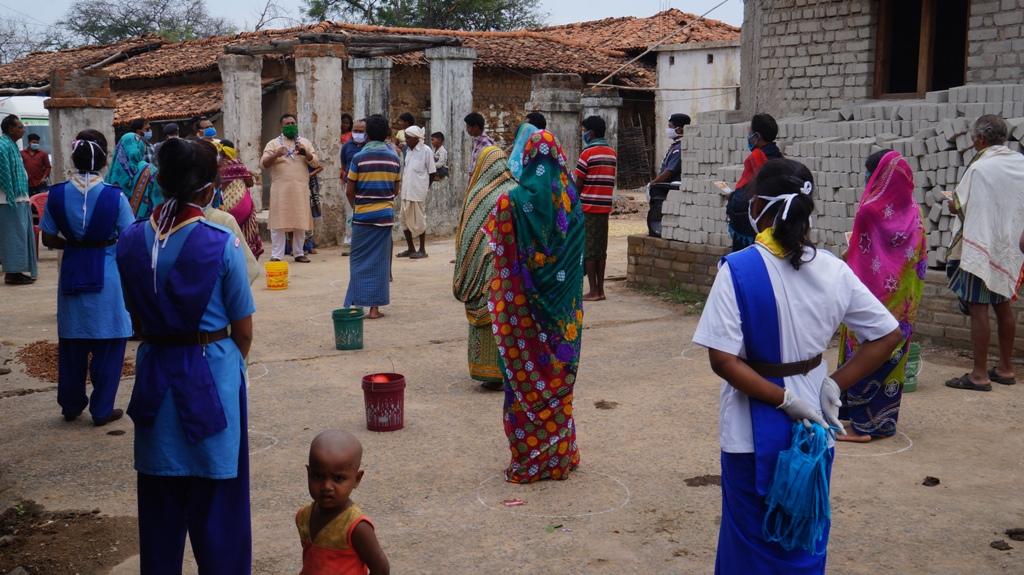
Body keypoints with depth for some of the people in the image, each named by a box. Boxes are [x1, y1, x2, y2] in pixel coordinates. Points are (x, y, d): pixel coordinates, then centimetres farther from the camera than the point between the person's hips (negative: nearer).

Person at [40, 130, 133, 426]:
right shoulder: (114, 196, -14)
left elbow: (48, 239, 1)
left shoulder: (57, 194, -5)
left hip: (72, 273, 4)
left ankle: (71, 405, 28)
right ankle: (102, 410, 14)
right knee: (107, 346, 8)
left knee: (71, 343, 16)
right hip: (106, 275, -3)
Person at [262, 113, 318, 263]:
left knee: (300, 222, 5)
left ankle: (299, 253, 15)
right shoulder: (273, 143, 6)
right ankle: (276, 255, -4)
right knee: (278, 223, -5)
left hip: (300, 189, 2)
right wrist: (276, 154, -21)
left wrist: (305, 152, -12)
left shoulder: (305, 142, 13)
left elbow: (315, 163, 5)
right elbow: (264, 163, -4)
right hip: (280, 189, -2)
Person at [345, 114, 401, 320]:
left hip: (363, 215, -2)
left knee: (360, 260, 7)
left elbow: (349, 191, -4)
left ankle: (356, 303, 3)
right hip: (385, 214, 2)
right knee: (380, 262, 6)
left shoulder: (359, 158, -8)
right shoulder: (394, 157, 1)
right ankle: (375, 307, 5)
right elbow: (397, 189, 6)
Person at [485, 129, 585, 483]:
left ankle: (530, 462, 14)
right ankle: (561, 456, 26)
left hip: (525, 305, -4)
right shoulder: (571, 198, -2)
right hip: (563, 308, 4)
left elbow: (500, 246, -7)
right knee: (557, 377, 15)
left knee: (527, 378, 7)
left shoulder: (515, 201, -15)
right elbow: (577, 253, 4)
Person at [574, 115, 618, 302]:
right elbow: (609, 181, 13)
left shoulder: (588, 153, -11)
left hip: (588, 207, -7)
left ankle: (593, 291, -2)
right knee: (601, 249, 10)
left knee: (588, 250, -2)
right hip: (605, 207, 7)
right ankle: (600, 289, 12)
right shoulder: (612, 154, 11)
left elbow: (578, 184, -11)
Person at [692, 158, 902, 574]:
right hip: (814, 426, 4)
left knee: (753, 538, 14)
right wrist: (835, 385, -3)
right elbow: (889, 335, 1)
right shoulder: (832, 270, -5)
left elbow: (723, 360, -22)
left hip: (755, 429, -4)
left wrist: (784, 400, -16)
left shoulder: (738, 269, -17)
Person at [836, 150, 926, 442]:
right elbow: (921, 257, 9)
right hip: (904, 303, 6)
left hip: (874, 298, -6)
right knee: (893, 353, 12)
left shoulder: (871, 210, -14)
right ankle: (885, 420, 20)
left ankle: (862, 424, 2)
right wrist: (911, 296, 17)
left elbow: (858, 257, -10)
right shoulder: (913, 212, 3)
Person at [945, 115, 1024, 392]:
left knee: (978, 308, -4)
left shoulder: (979, 169, -17)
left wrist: (951, 202, 8)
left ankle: (980, 374, -2)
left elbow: (959, 206, -12)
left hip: (980, 246, -7)